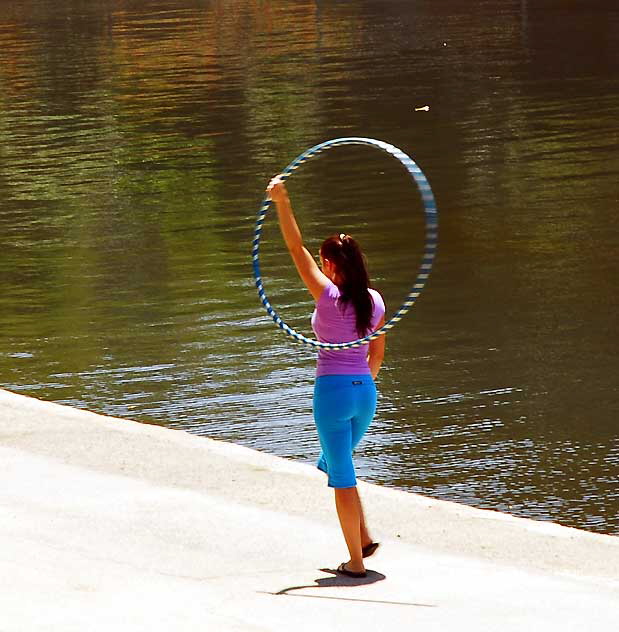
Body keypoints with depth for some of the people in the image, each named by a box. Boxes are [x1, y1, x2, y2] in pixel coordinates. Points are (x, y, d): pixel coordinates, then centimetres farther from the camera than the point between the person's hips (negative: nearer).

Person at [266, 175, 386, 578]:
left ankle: (356, 562, 4)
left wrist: (282, 203, -16)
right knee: (334, 465, 26)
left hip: (333, 390, -6)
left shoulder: (329, 296, -12)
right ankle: (363, 538, 20)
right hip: (365, 391, 6)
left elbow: (297, 249, -14)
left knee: (343, 477, 2)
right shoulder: (375, 301, 4)